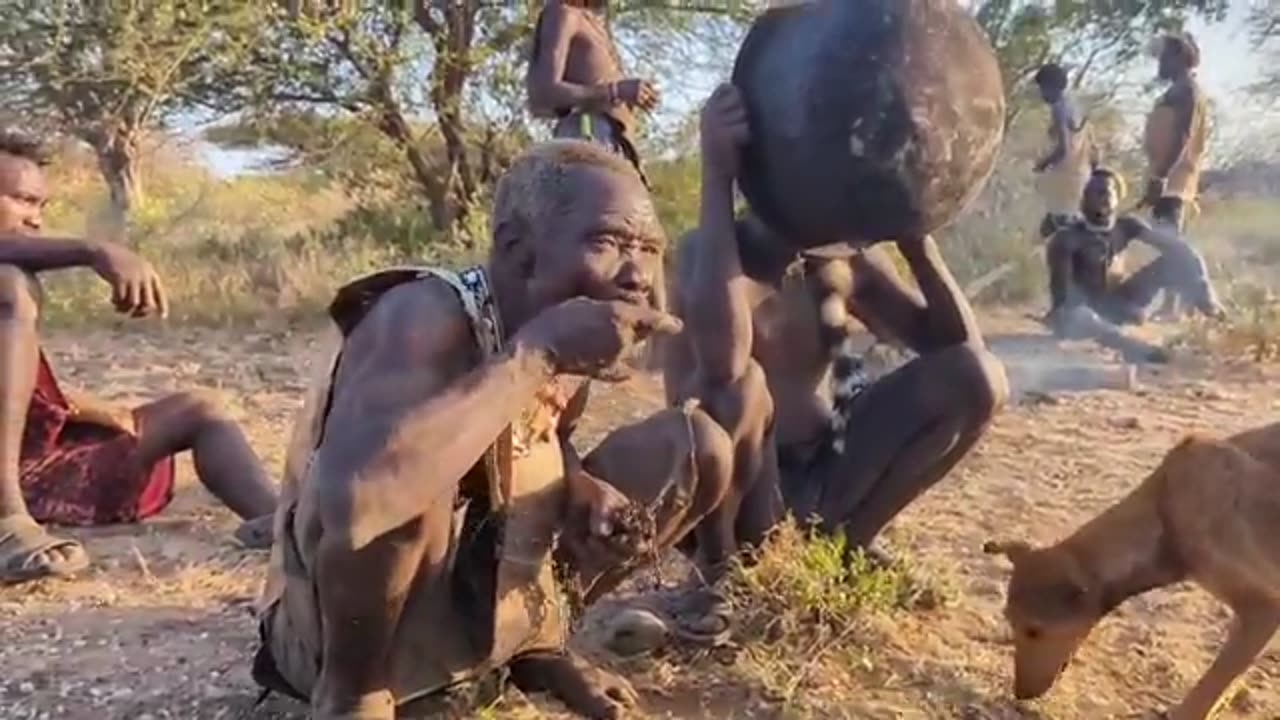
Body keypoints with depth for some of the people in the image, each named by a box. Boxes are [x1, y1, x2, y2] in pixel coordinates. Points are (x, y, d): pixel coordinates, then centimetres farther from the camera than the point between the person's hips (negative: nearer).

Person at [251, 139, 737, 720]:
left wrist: (581, 491, -11)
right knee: (409, 487, -39)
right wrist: (534, 354, -38)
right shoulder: (426, 317, -29)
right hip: (340, 628, -7)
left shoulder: (564, 343, -7)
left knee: (699, 447, 3)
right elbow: (343, 501, -46)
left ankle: (532, 635, 14)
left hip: (496, 590, 7)